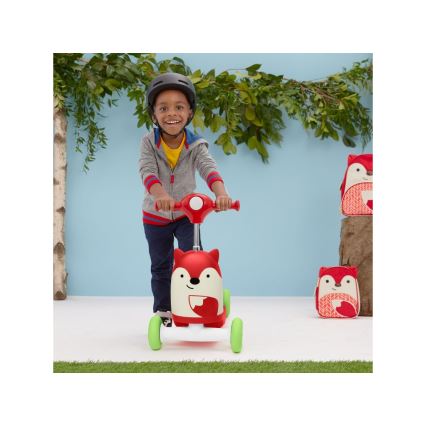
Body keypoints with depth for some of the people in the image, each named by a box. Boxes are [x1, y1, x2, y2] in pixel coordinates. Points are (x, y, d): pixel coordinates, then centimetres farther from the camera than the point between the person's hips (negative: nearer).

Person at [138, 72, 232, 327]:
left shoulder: (196, 145, -18)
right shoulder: (149, 142, -19)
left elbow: (209, 168, -36)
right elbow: (147, 171, -35)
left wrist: (221, 193, -58)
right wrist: (160, 194, -56)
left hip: (186, 214, -1)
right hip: (156, 216, 1)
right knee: (160, 267, 14)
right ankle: (162, 312, 29)